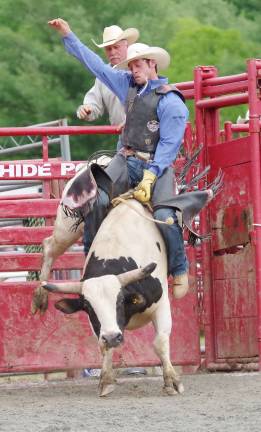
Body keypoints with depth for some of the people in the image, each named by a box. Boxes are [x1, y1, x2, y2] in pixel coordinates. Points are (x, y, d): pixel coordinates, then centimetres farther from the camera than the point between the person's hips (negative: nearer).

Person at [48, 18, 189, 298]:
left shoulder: (171, 102, -8)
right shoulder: (128, 85, 12)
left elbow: (169, 145, -13)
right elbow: (96, 65, 20)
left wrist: (150, 178, -21)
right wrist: (68, 36, 20)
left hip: (157, 164, -6)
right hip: (125, 160, 6)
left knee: (164, 216, -25)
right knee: (96, 200, -19)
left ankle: (180, 270, -5)